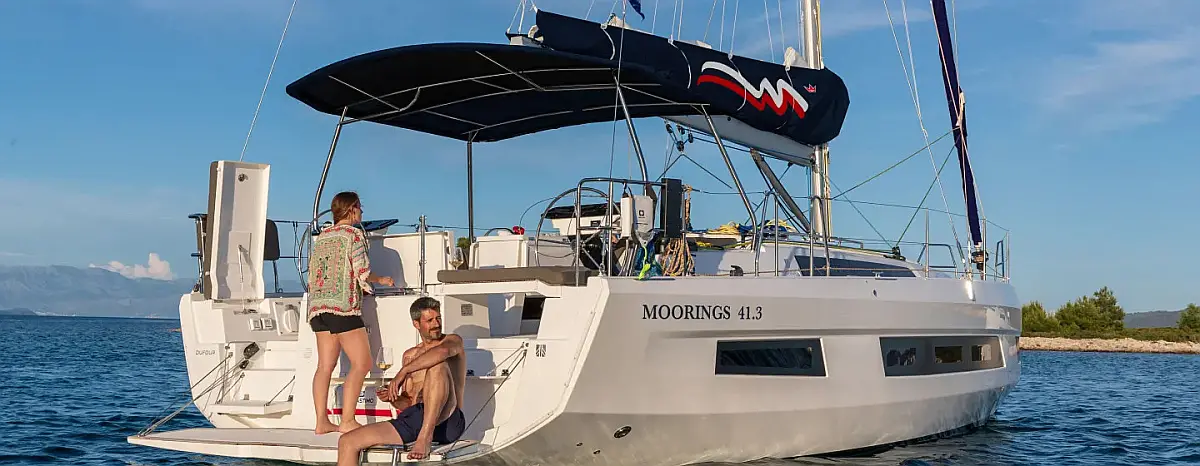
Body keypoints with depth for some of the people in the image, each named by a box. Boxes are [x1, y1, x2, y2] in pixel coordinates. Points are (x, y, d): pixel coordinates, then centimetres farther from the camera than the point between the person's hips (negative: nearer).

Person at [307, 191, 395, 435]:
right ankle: (347, 421, -11)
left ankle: (321, 422, 4)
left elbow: (312, 273, 17)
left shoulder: (322, 236, 18)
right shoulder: (353, 234, -3)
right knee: (361, 363, -5)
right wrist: (380, 280, 12)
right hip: (343, 306, -8)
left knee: (325, 365, 6)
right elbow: (362, 272, -7)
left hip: (318, 305, 8)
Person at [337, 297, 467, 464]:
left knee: (437, 365, -30)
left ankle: (426, 437, -35)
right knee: (347, 442, -8)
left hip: (446, 422, -6)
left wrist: (403, 371, -21)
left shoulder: (453, 341, 6)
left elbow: (442, 351, -22)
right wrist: (392, 398, 3)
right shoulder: (409, 356, 24)